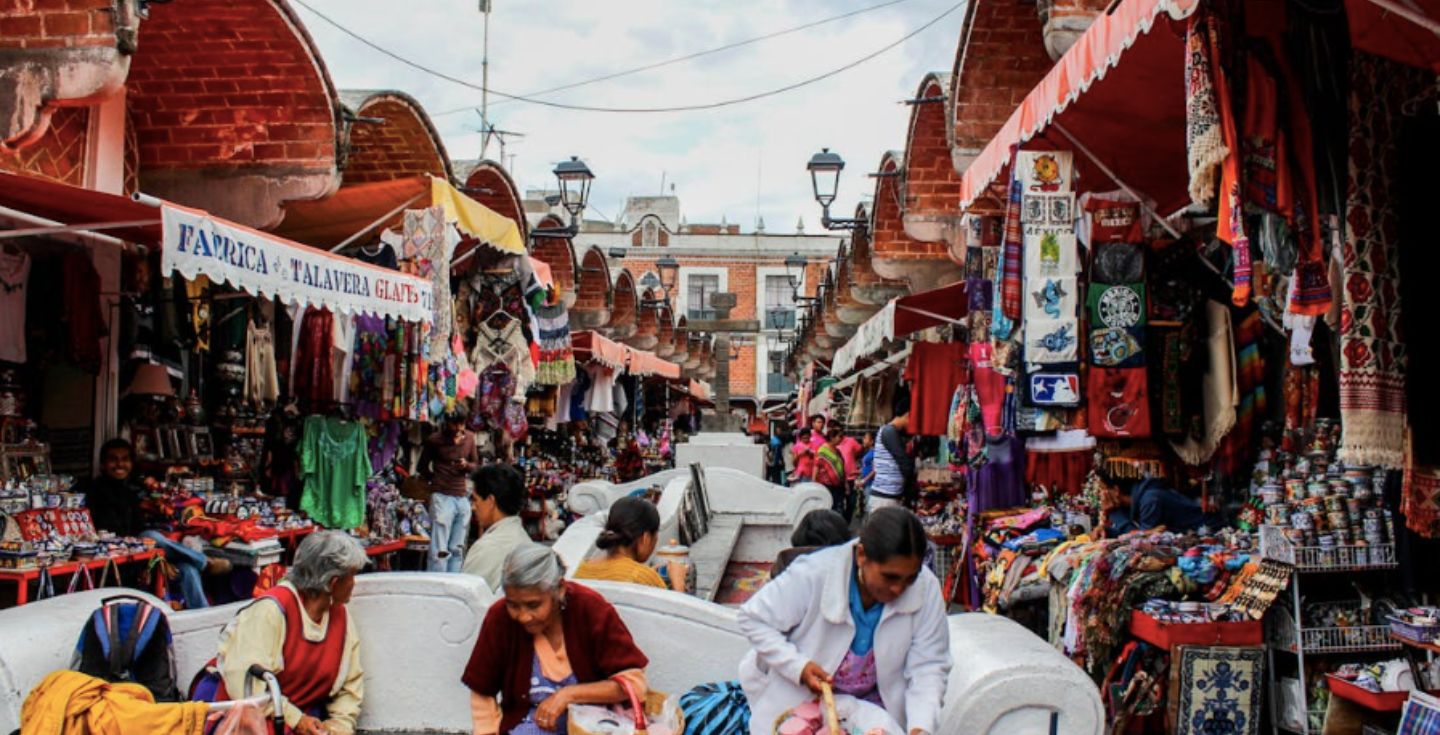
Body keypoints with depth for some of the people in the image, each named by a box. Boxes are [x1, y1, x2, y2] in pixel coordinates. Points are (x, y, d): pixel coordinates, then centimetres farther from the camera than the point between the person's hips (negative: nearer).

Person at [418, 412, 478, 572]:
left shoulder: (469, 438, 6)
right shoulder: (435, 440, -3)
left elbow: (476, 465, 15)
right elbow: (422, 467, 10)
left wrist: (466, 465, -5)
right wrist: (436, 480, 1)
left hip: (463, 498, 4)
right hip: (442, 497, -4)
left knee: (458, 550, 11)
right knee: (440, 550, -8)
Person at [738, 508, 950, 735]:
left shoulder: (926, 589, -19)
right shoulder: (814, 575, -26)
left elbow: (928, 667, -16)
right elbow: (753, 618, -15)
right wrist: (798, 666, -27)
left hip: (873, 703, 2)